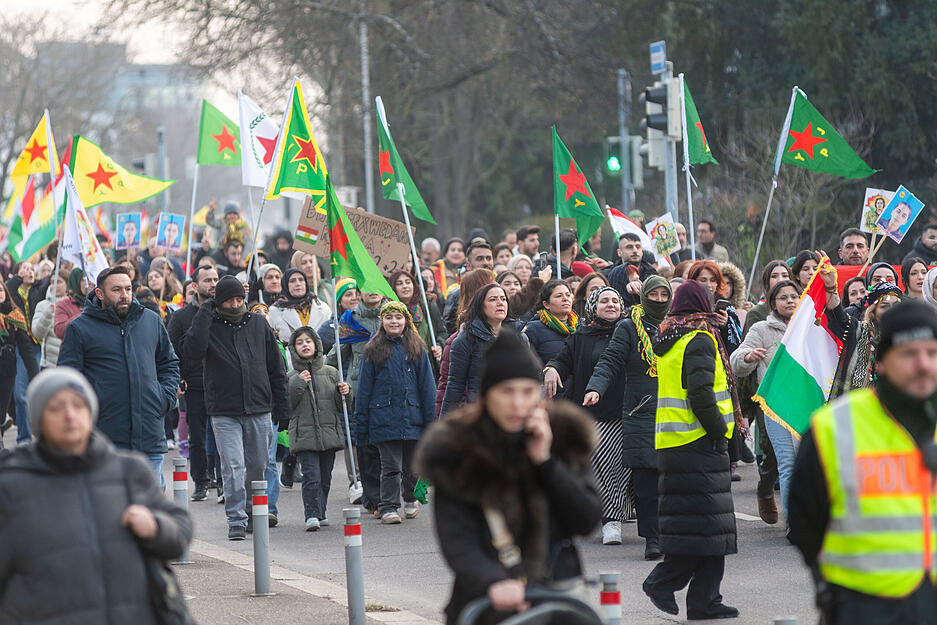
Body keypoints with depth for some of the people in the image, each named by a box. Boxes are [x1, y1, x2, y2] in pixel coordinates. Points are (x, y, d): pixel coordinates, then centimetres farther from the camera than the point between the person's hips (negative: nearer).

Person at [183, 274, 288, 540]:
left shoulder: (258, 324, 7)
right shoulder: (209, 326, 0)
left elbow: (276, 368, 12)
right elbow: (192, 352, -22)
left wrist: (282, 406, 9)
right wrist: (204, 315, -17)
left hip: (259, 410, 3)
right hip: (224, 413, -3)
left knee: (257, 466, 11)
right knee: (233, 467, -11)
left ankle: (252, 509, 32)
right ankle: (236, 520, -9)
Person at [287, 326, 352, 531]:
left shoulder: (330, 373, 10)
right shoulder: (293, 376, 4)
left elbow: (342, 406, 14)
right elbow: (286, 405, -5)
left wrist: (345, 393, -7)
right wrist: (297, 384, -14)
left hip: (329, 434, 3)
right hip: (304, 435, -3)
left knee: (325, 478, 8)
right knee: (311, 476, -13)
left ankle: (320, 513, 20)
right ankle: (312, 516, -15)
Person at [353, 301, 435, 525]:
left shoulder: (416, 349, 8)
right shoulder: (374, 350, 5)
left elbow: (426, 385, 9)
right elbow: (364, 387, 6)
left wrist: (430, 420, 2)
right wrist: (361, 423, 2)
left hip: (412, 416, 2)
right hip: (384, 419, -2)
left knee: (412, 465, 10)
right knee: (391, 466, -7)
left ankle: (410, 498, 34)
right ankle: (389, 508, -3)